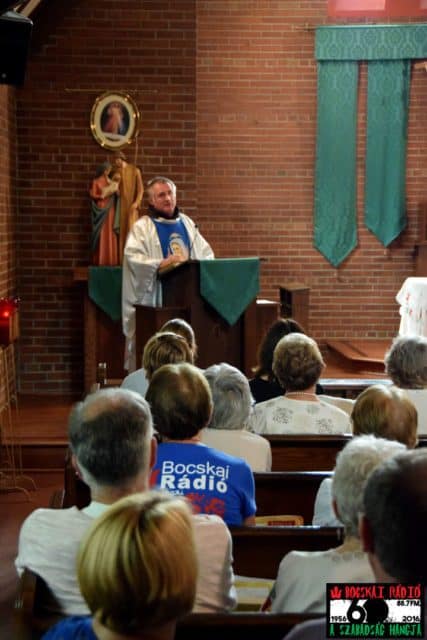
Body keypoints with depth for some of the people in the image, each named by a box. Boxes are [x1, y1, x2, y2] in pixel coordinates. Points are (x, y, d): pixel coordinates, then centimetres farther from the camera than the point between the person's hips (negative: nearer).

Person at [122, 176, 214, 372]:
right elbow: (132, 257, -14)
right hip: (156, 298, -4)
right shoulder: (142, 227, -1)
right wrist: (161, 264, -26)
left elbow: (206, 253, 17)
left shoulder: (186, 223, 16)